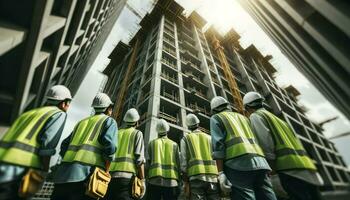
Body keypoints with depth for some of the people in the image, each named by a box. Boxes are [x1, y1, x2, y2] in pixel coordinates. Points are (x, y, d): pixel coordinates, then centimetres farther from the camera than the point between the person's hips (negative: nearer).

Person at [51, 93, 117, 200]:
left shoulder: (82, 122, 24)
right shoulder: (110, 121, 6)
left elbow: (65, 145, 20)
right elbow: (109, 143, -11)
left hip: (64, 173, 6)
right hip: (87, 175, -6)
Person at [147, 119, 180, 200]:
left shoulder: (151, 143, 10)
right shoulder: (174, 144, 11)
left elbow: (147, 162, 2)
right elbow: (179, 164, 5)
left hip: (154, 181, 0)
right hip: (171, 182, 1)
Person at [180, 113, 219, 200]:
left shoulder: (186, 138, 10)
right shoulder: (209, 138, 16)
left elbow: (183, 160, 1)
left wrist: (186, 182, 4)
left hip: (196, 176, -2)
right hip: (213, 176, 2)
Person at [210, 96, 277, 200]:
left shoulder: (216, 118, 12)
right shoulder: (242, 117, 30)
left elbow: (218, 144, -4)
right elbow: (257, 141, 22)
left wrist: (220, 172, -9)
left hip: (237, 164, -6)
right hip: (260, 162, 6)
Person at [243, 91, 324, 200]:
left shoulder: (255, 116, 2)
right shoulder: (276, 118, 28)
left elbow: (265, 141, -12)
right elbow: (295, 141, 25)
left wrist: (270, 166, -10)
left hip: (288, 168, -9)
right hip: (305, 167, 9)